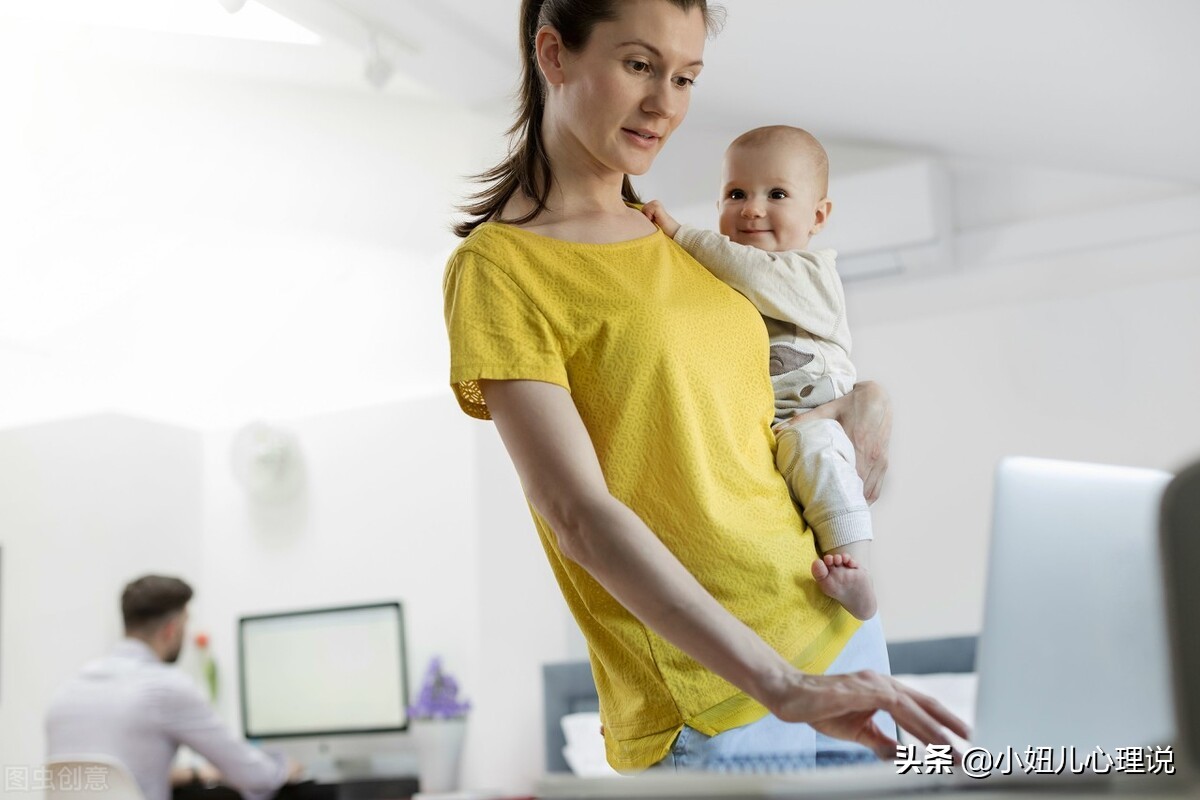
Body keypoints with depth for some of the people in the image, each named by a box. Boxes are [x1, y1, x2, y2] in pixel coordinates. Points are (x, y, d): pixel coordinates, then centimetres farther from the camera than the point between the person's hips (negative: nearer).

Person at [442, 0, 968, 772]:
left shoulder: (675, 244, 11)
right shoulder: (498, 268, -10)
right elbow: (580, 519, -19)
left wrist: (866, 399, 3)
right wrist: (783, 688, -26)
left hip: (837, 634, 7)